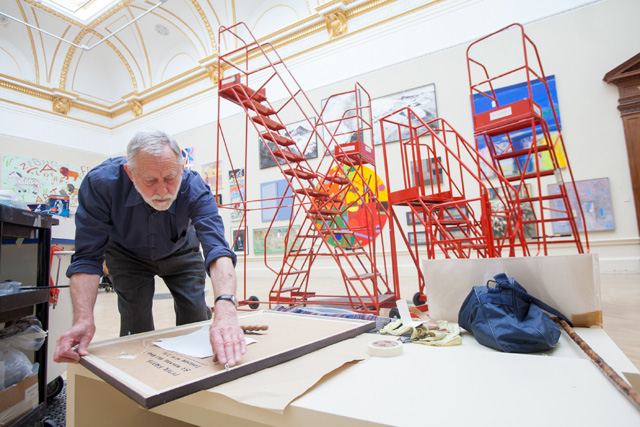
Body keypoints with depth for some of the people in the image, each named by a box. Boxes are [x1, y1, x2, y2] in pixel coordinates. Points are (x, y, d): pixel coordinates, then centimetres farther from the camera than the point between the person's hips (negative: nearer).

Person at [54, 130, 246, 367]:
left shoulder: (195, 189, -37)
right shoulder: (101, 183, -35)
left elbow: (217, 249, -49)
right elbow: (87, 257, -30)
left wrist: (225, 309, -65)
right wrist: (83, 319, -45)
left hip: (180, 252, 0)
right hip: (128, 253, 0)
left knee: (194, 314, -3)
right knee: (136, 320, -10)